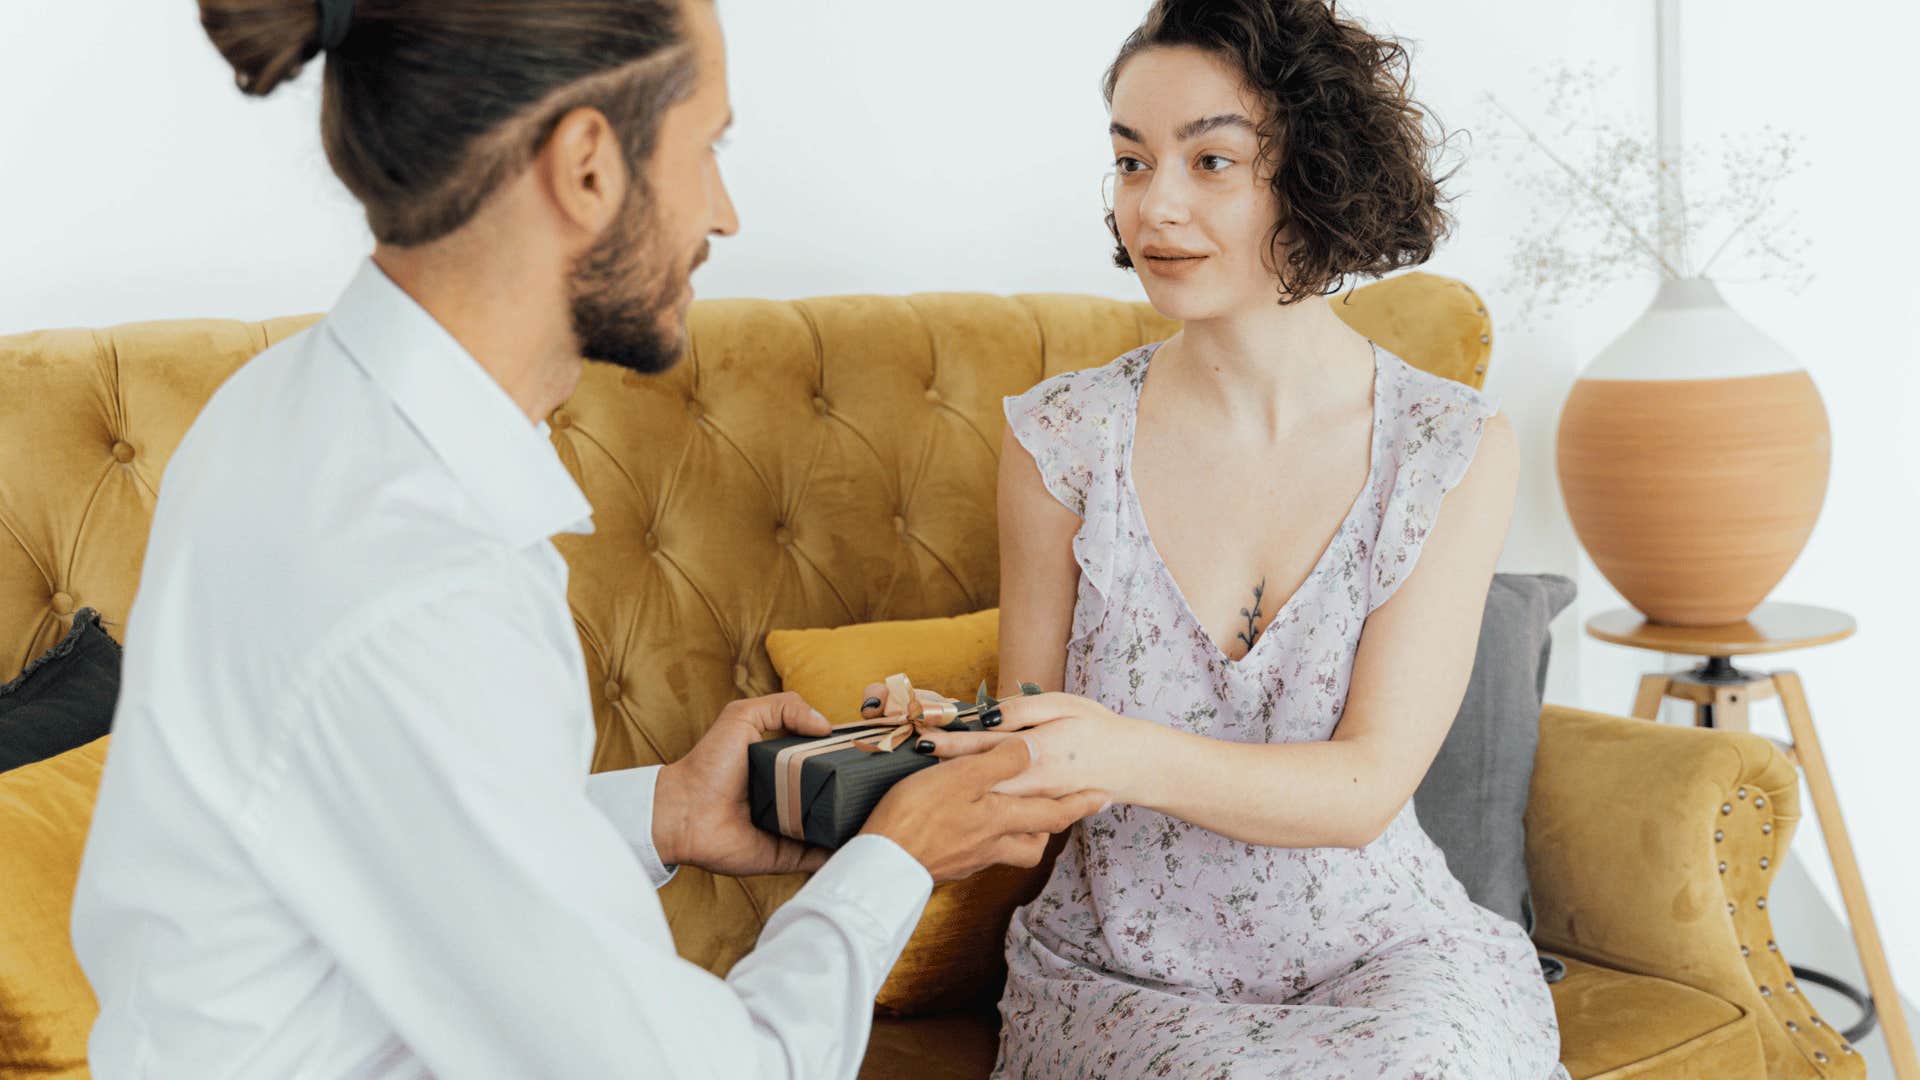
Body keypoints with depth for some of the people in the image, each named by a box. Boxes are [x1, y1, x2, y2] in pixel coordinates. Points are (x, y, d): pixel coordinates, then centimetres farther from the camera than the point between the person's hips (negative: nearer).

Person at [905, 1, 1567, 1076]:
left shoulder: (1456, 446, -5)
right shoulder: (1061, 439, -5)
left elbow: (1369, 784, -13)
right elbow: (1034, 759, 1)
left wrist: (1131, 758, -31)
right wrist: (951, 753, -24)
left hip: (1380, 955, 1)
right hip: (1122, 979, 0)